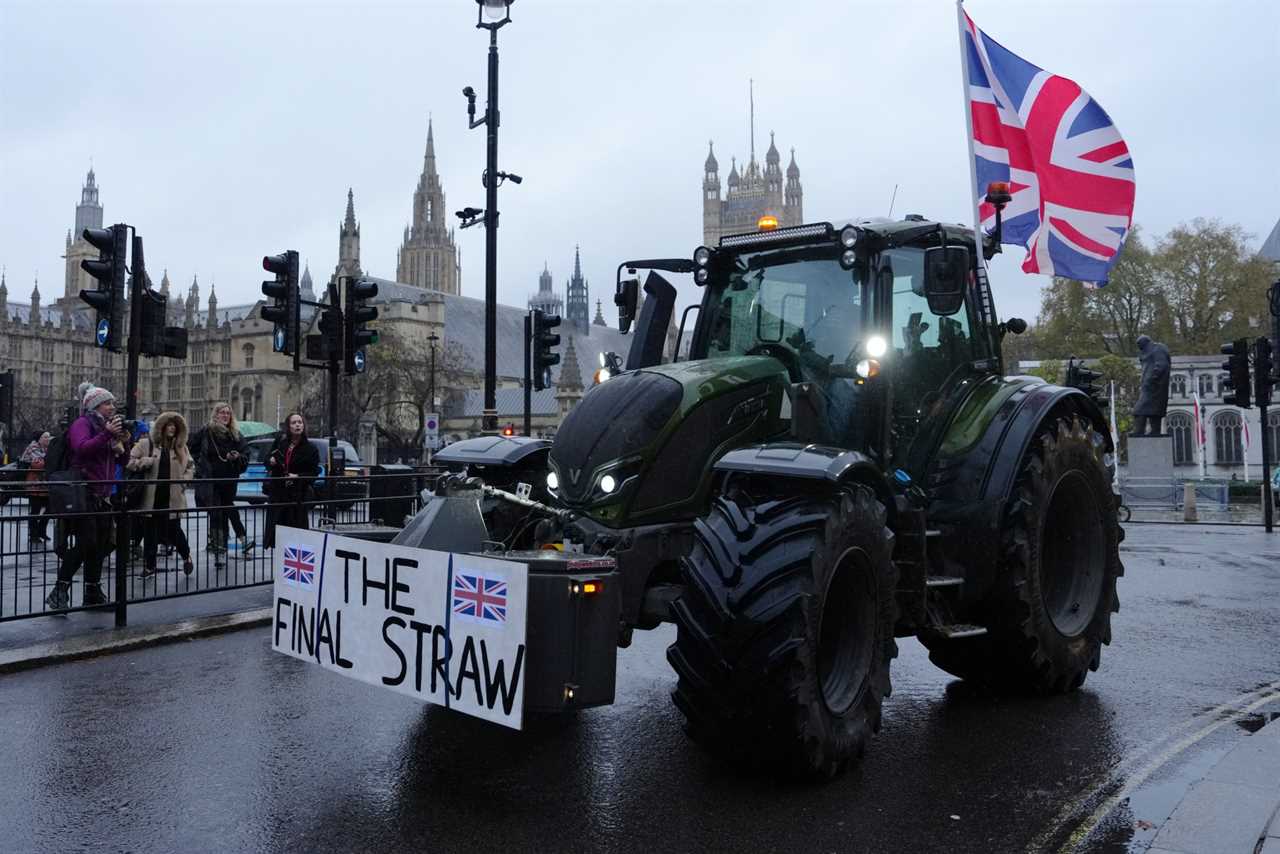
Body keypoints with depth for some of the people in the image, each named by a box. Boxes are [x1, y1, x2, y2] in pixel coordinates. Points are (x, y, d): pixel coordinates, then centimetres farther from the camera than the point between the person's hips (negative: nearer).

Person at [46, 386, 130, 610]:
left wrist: (124, 440, 2)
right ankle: (60, 590, -8)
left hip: (103, 495, 8)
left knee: (101, 545, 8)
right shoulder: (82, 423, -3)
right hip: (84, 493, -8)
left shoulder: (107, 426, 19)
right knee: (86, 543, -16)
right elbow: (82, 449, -22)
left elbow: (121, 459, 20)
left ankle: (93, 591, 16)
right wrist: (107, 434, -26)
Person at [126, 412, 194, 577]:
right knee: (150, 532, 5)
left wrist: (185, 479, 4)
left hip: (172, 497, 1)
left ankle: (186, 557, 26)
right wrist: (145, 462, -17)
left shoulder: (180, 446, 9)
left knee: (174, 530, 2)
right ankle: (149, 566, 16)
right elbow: (130, 462, -2)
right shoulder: (146, 443, 0)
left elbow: (191, 465, 19)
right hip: (151, 497, -1)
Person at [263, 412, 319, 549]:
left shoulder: (310, 448, -4)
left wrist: (298, 477, -17)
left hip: (297, 495, -3)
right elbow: (268, 459, 17)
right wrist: (270, 461, -5)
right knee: (275, 522, 3)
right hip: (277, 491, 3)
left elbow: (314, 472, -4)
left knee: (296, 524, -5)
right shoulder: (280, 441, 5)